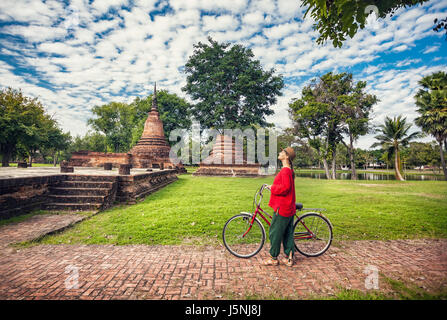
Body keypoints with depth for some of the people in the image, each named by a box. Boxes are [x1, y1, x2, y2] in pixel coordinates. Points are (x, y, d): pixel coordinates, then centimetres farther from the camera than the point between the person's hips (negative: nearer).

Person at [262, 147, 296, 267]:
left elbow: (285, 187, -28)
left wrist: (272, 188, -15)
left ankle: (274, 259, 16)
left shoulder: (285, 170, -19)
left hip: (282, 208, -10)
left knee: (274, 233, 3)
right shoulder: (290, 170, 13)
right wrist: (273, 187, 16)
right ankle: (289, 258, 25)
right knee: (288, 233, 15)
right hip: (289, 208, 10)